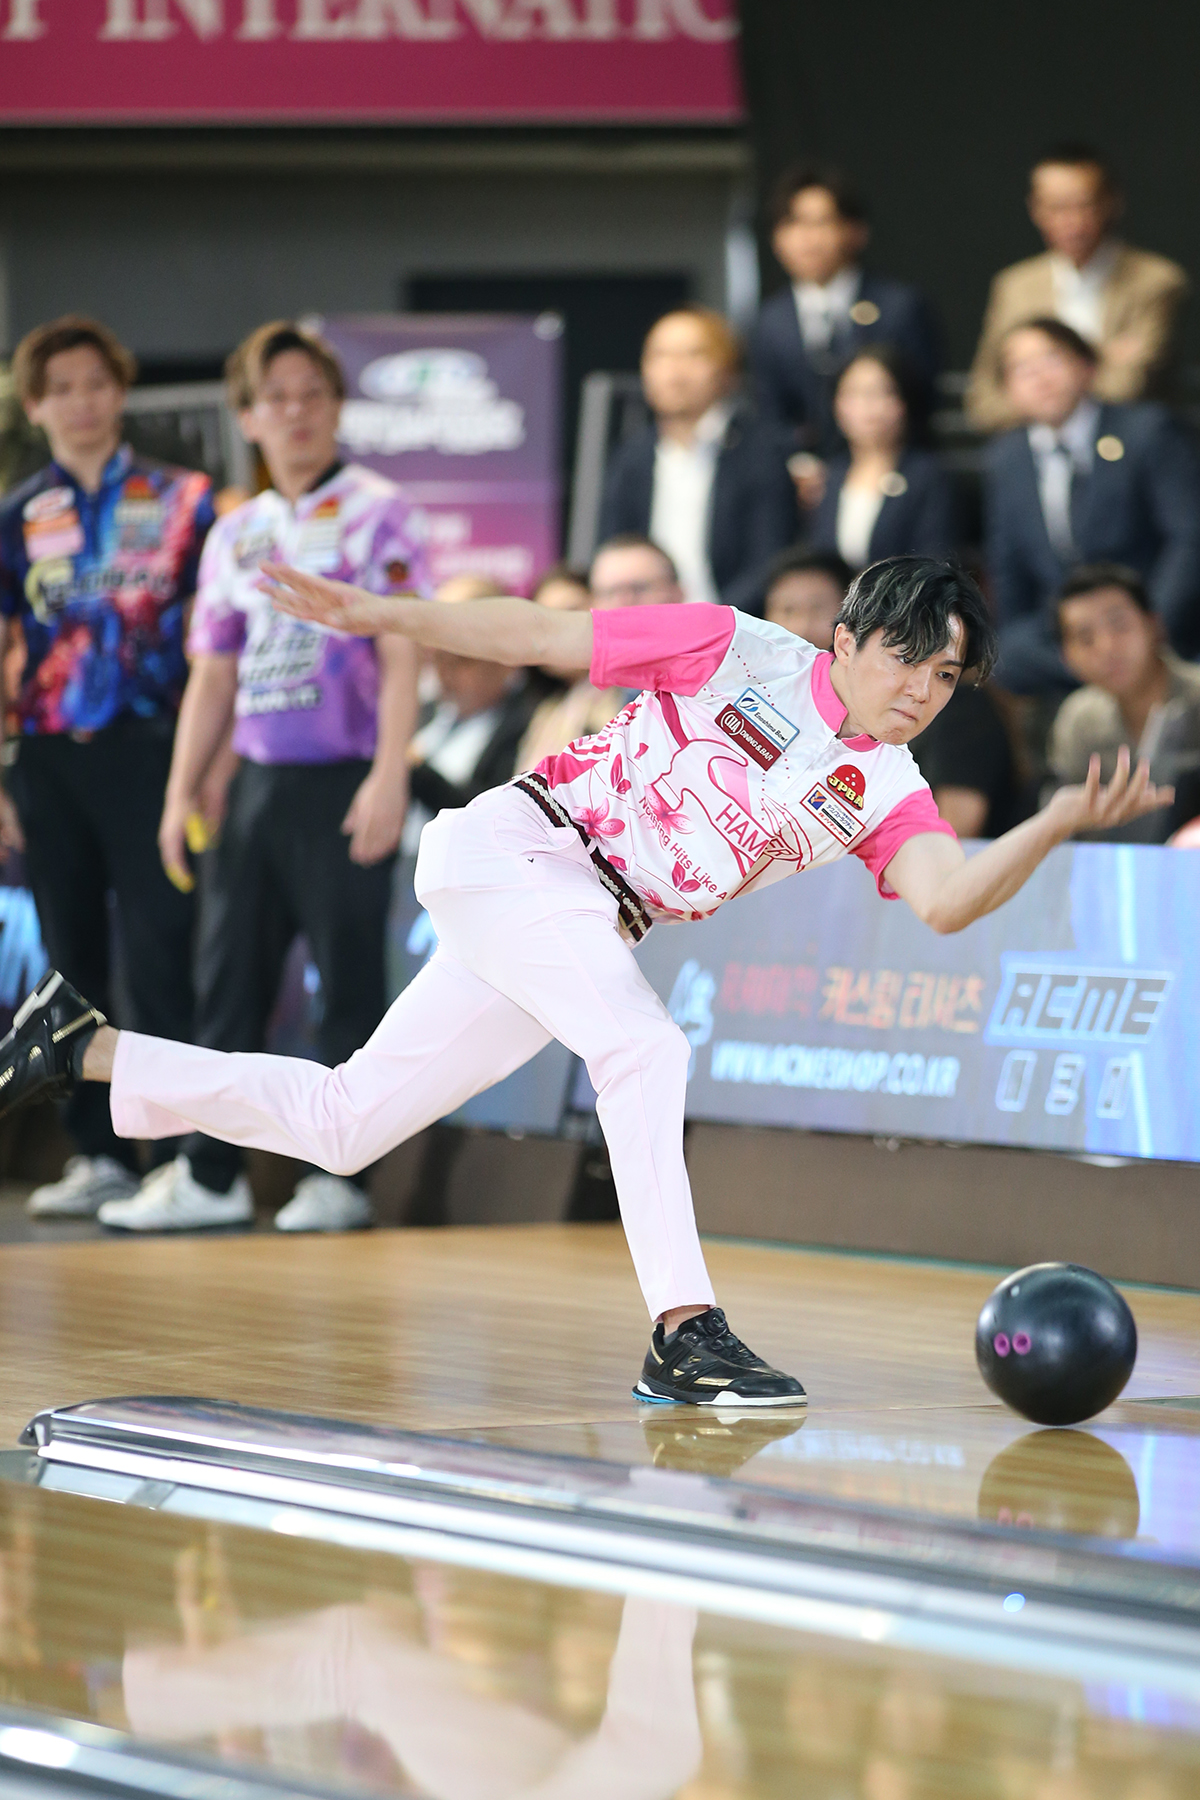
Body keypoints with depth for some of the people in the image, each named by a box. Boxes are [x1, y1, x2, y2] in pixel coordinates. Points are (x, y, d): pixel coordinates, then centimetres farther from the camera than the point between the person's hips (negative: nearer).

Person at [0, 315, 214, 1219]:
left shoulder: (180, 502, 3)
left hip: (149, 750, -3)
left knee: (159, 958, -6)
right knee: (73, 961, 8)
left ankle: (181, 1152, -3)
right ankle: (100, 1154, 16)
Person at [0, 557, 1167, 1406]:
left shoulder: (886, 793, 2)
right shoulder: (743, 655, -9)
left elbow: (947, 900, -16)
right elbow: (542, 637, -6)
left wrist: (1054, 827, -32)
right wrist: (378, 615, -12)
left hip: (587, 931, 6)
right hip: (509, 853, -6)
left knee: (341, 1127, 8)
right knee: (647, 1049, -27)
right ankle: (684, 1334, -26)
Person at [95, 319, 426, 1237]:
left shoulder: (375, 511, -3)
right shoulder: (236, 533, 14)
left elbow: (400, 654, -10)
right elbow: (214, 675, 16)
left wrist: (390, 773, -18)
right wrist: (182, 789, 9)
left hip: (343, 779, -6)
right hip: (256, 779, 6)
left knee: (350, 980, -1)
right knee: (228, 976, 7)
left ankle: (339, 1175, 5)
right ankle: (210, 1175, 13)